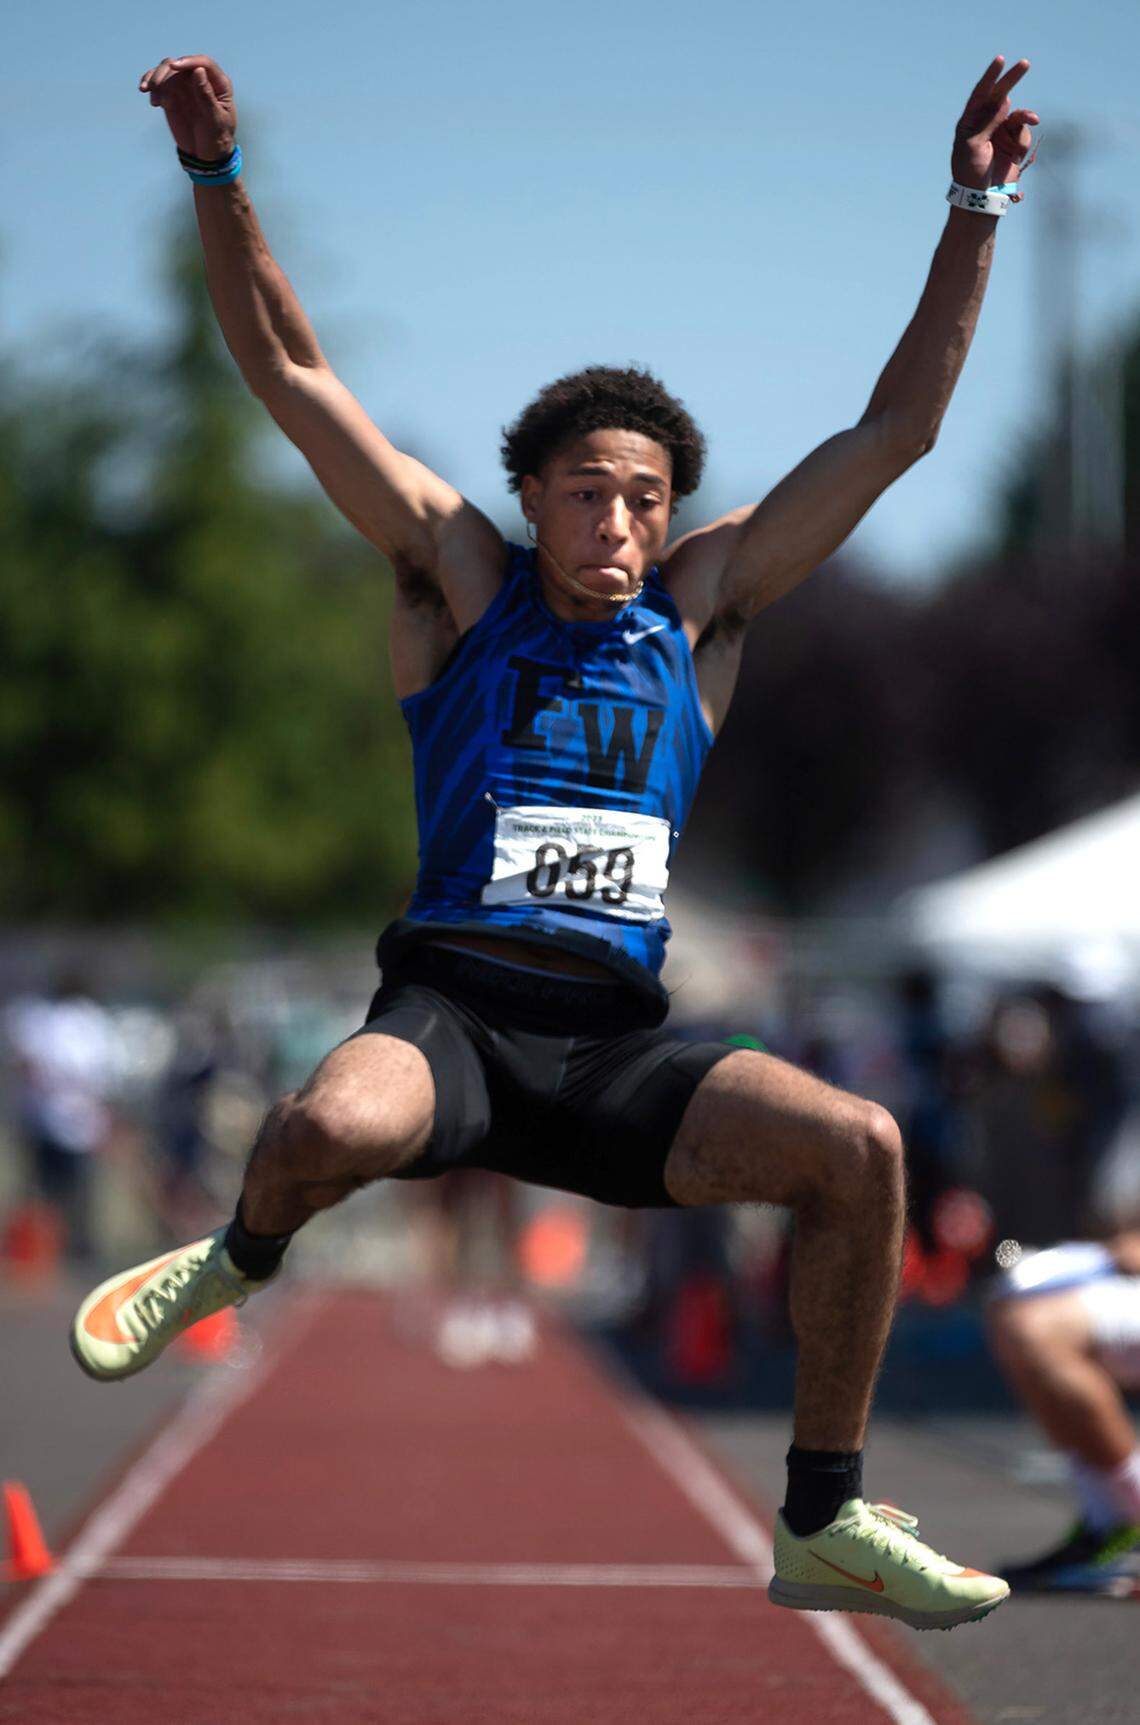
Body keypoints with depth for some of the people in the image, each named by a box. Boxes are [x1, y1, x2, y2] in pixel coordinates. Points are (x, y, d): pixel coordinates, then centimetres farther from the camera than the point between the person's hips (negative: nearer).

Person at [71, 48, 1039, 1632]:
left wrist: (975, 215, 7)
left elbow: (899, 429, 13)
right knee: (340, 1124, -37)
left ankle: (827, 1526, -6)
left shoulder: (701, 607, 13)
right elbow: (289, 371, 6)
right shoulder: (462, 581, 9)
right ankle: (240, 1259, 4)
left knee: (861, 1145, -21)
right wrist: (216, 171, -3)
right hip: (448, 1010, -3)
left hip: (617, 1045, 3)